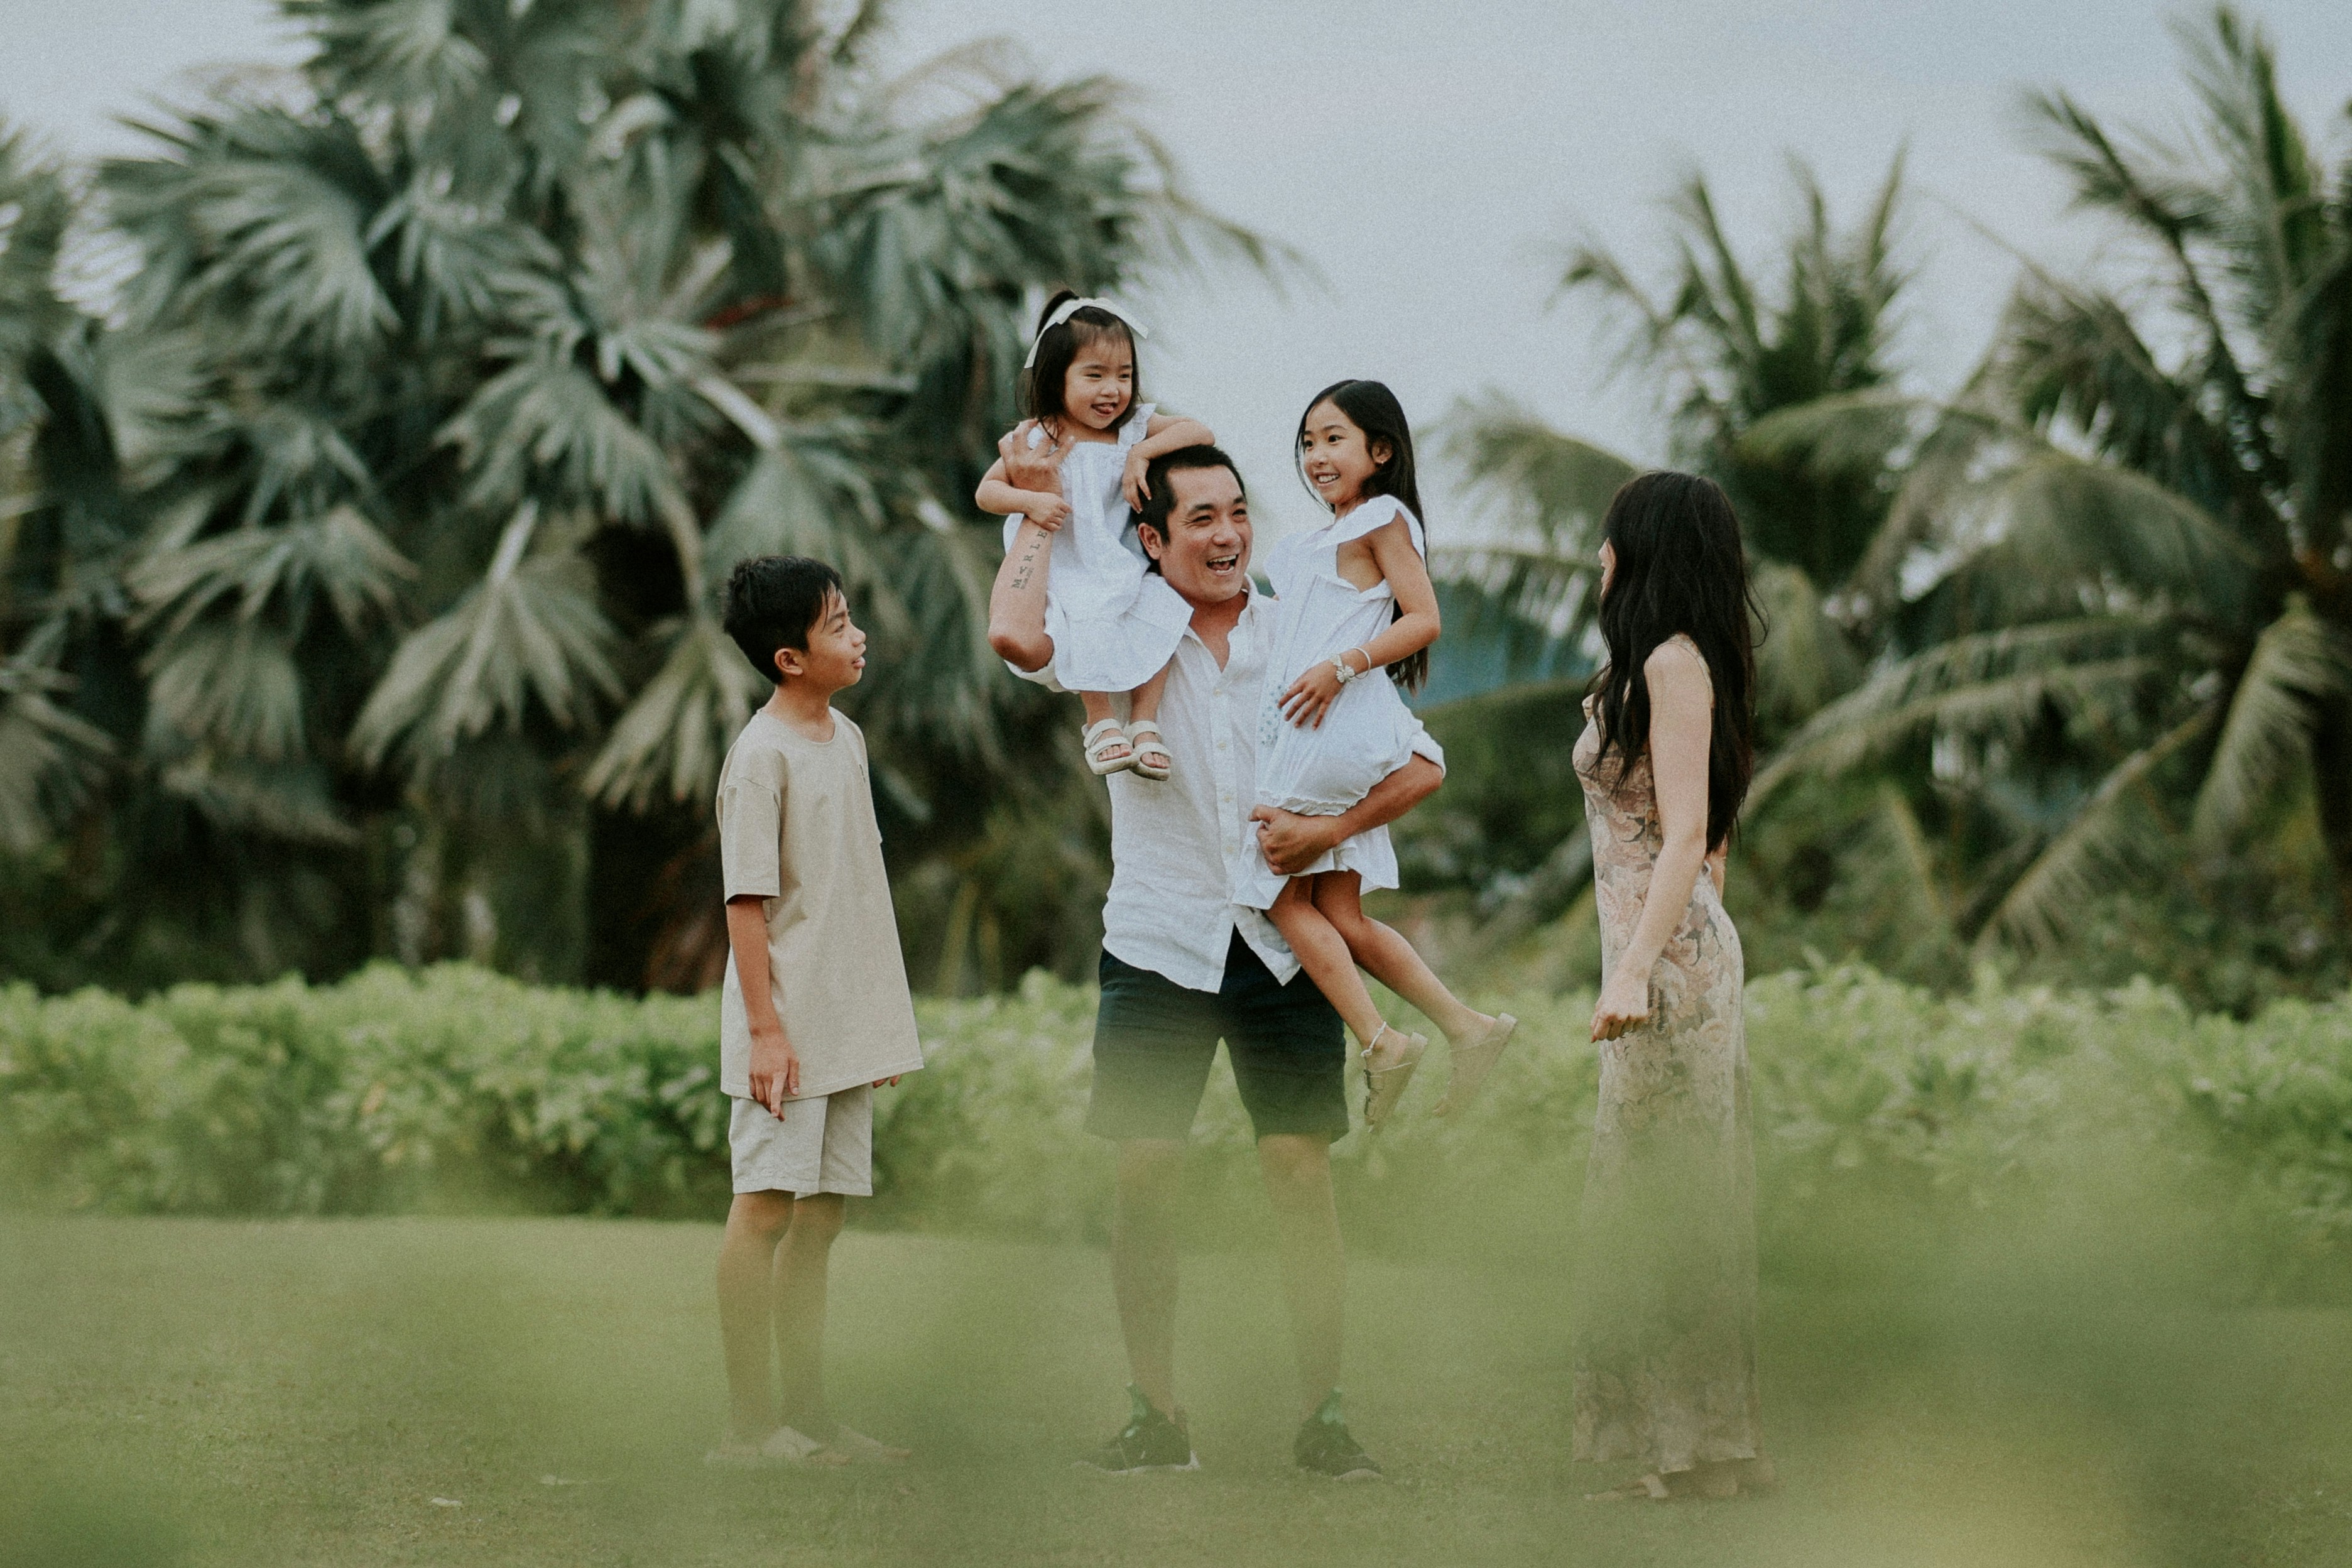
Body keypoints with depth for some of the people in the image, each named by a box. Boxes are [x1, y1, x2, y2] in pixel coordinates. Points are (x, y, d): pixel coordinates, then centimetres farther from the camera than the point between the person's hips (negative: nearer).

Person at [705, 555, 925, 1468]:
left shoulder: (846, 740, 13)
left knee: (820, 1216, 10)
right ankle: (748, 1424, -4)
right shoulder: (762, 755, -12)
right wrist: (764, 1029, -19)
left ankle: (805, 1416, 14)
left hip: (848, 1027, 8)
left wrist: (886, 1021, 20)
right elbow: (746, 902, -14)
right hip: (786, 1031, -8)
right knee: (767, 1208, -6)